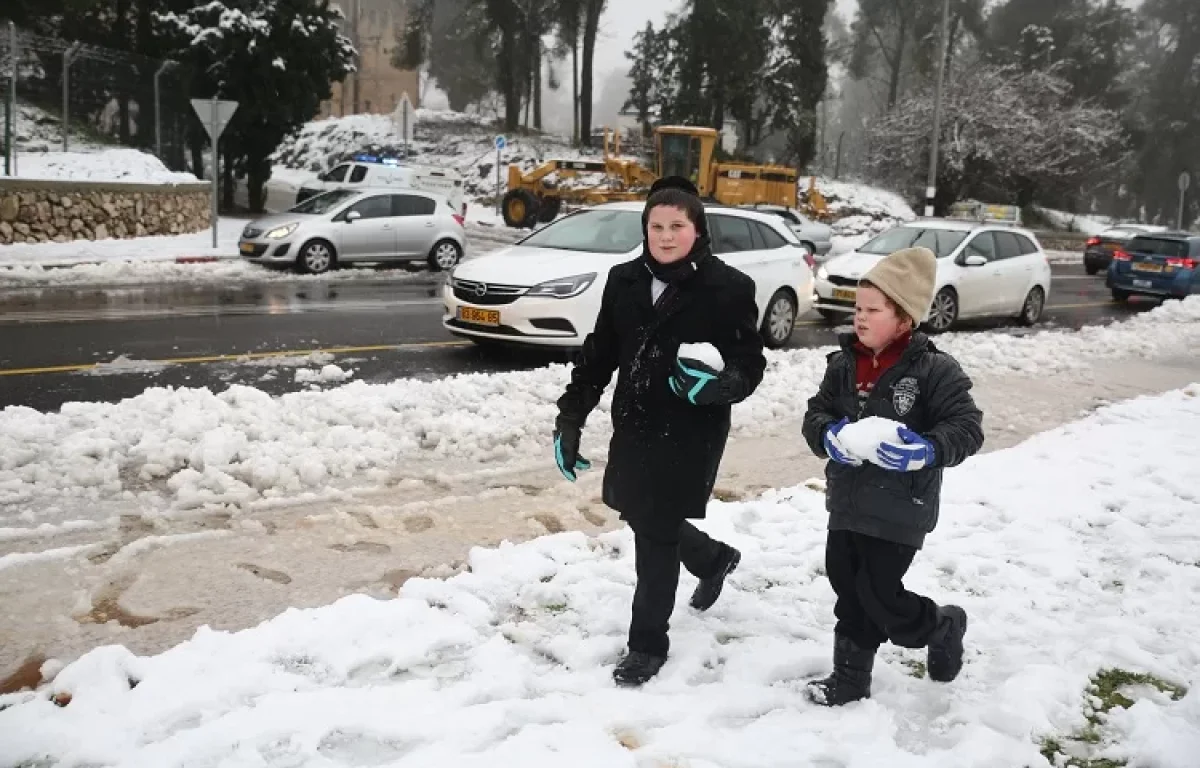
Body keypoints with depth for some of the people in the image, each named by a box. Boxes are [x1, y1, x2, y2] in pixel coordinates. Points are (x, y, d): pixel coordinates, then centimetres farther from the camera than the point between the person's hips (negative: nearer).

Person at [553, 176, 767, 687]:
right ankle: (714, 558, 51)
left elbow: (751, 365, -9)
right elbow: (598, 355, 7)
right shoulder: (624, 280, 2)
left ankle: (647, 645, 20)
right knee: (643, 519, 19)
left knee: (657, 533, -1)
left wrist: (720, 384, -31)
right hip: (633, 427, 6)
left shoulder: (728, 287, -12)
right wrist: (569, 419, 2)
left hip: (691, 433, -5)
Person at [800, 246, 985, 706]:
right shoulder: (844, 364, 3)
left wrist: (926, 450, -32)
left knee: (880, 596, 0)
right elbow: (816, 413, 5)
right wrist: (828, 436, -17)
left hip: (899, 511, -6)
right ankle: (850, 680, 29)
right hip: (846, 503, 6)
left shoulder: (933, 370, -14)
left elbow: (968, 429, -15)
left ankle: (943, 626, 30)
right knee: (850, 594, 13)